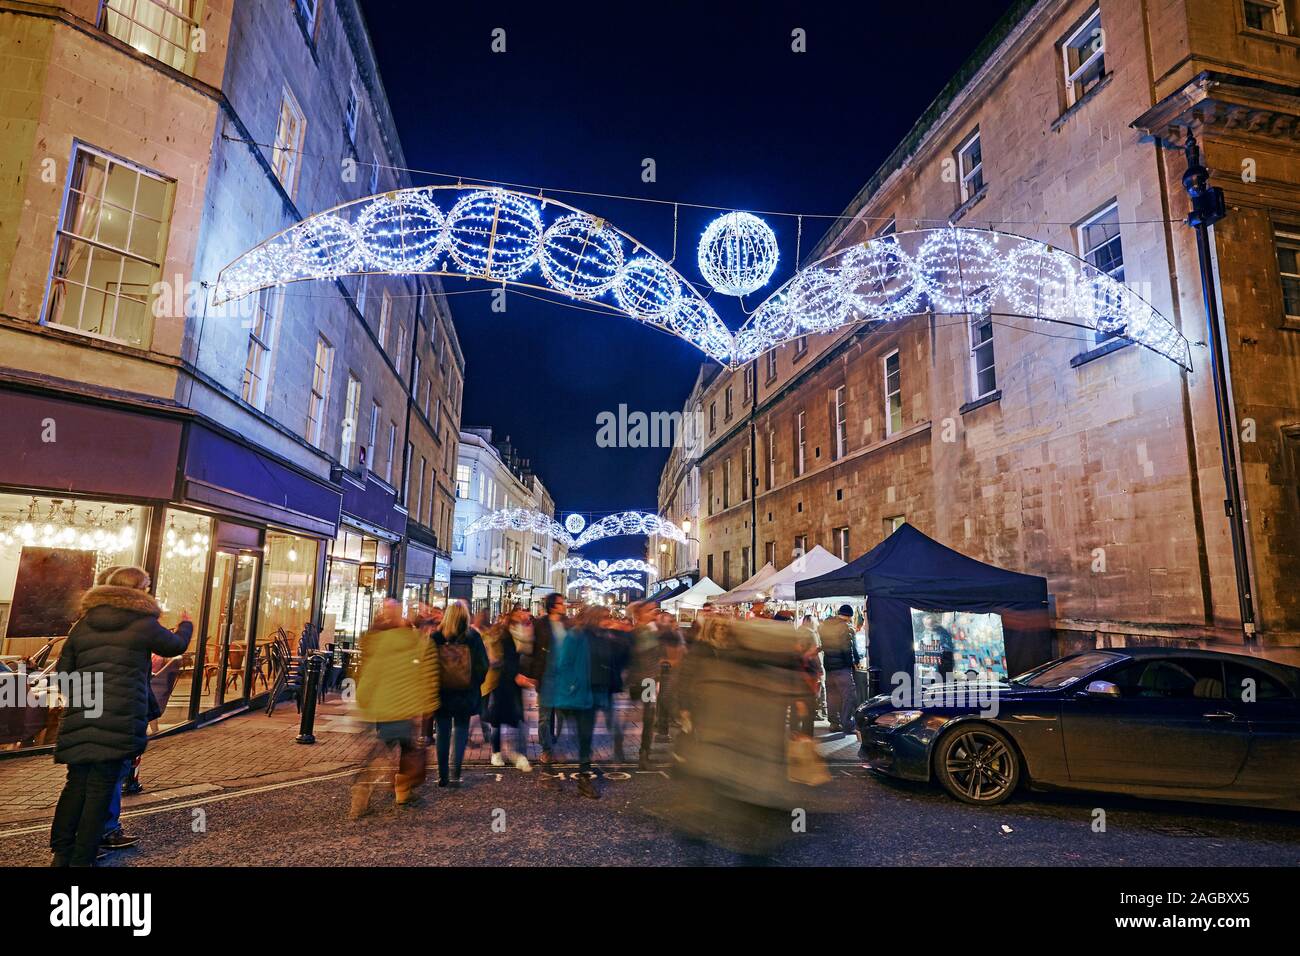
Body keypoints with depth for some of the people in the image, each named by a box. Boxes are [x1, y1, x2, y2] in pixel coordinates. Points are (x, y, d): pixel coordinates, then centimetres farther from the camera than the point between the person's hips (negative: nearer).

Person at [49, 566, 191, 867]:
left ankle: (61, 853, 18)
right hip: (121, 719, -4)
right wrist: (186, 625, 37)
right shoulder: (144, 624, -1)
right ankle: (82, 859, 8)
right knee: (101, 788, 3)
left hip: (80, 717, 5)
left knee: (75, 785, 13)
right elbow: (176, 645, 16)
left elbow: (62, 671, 13)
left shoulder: (84, 624, 11)